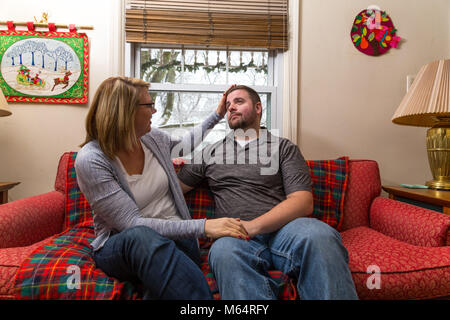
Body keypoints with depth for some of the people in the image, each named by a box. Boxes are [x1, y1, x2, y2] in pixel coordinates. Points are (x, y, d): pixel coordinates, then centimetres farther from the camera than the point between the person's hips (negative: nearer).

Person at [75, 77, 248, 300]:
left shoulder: (153, 137, 2)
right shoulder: (90, 160, -16)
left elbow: (186, 144, 27)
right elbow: (131, 223, -23)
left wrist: (217, 115, 26)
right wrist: (202, 227, -30)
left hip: (175, 235, 3)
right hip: (119, 247, -2)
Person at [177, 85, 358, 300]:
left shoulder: (283, 147, 14)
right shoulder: (211, 152, 24)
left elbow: (303, 202, -1)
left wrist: (253, 226, -13)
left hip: (282, 226, 0)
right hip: (236, 235, 1)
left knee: (319, 235, -34)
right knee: (223, 250, -36)